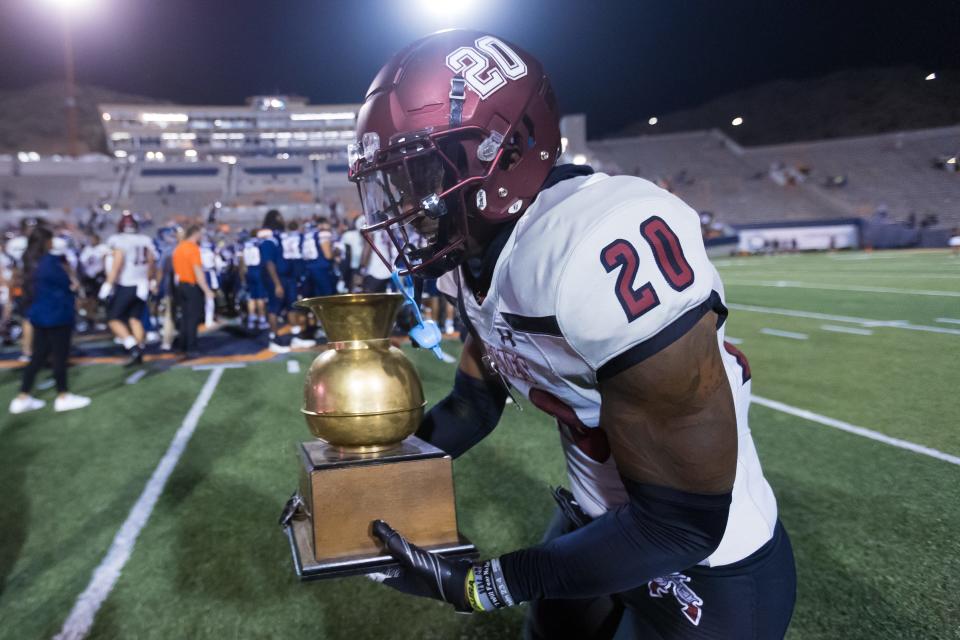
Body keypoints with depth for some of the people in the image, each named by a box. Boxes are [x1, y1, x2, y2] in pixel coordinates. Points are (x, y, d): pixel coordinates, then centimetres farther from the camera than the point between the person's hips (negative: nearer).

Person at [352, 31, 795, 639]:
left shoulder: (608, 248, -34)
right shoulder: (471, 260, -6)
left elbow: (681, 520, -29)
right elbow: (475, 401, 9)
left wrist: (477, 584, -23)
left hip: (708, 562, -7)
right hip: (600, 519, 8)